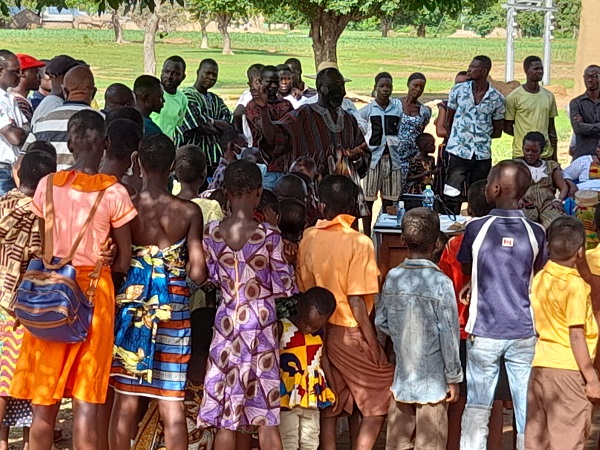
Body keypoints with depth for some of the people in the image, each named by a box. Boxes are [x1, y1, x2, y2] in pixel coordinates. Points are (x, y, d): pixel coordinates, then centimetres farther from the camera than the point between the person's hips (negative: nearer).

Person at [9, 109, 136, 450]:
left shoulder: (48, 186, -2)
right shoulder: (114, 192, -6)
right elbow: (124, 261, -2)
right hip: (96, 294, -1)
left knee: (44, 403, 11)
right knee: (87, 403, 4)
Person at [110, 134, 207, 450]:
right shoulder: (189, 212, -6)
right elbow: (198, 273, -8)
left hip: (130, 302, 1)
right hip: (173, 307, 0)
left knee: (125, 398, 9)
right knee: (171, 401, 5)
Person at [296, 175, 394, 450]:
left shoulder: (308, 238, -1)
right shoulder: (358, 243, -14)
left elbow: (302, 288, 3)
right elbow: (356, 299, -17)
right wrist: (373, 343, -10)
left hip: (319, 331, 5)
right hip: (349, 332, -5)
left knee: (330, 405, 12)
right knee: (380, 402, 8)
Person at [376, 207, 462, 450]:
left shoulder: (392, 278, -3)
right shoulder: (440, 282, -16)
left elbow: (381, 321, 4)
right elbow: (448, 335, -14)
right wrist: (454, 377, -5)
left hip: (401, 376, 5)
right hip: (432, 380, -4)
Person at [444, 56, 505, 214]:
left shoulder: (497, 98, 2)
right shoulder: (459, 90, 3)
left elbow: (497, 131, 11)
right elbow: (448, 121, 10)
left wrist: (481, 136, 3)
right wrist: (455, 139, 4)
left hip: (483, 155, 1)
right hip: (458, 152, -1)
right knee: (451, 196, -8)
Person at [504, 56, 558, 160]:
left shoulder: (549, 96, 11)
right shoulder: (514, 97, -5)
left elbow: (551, 127, 15)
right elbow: (507, 127, -1)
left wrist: (555, 157, 13)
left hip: (546, 154, 4)